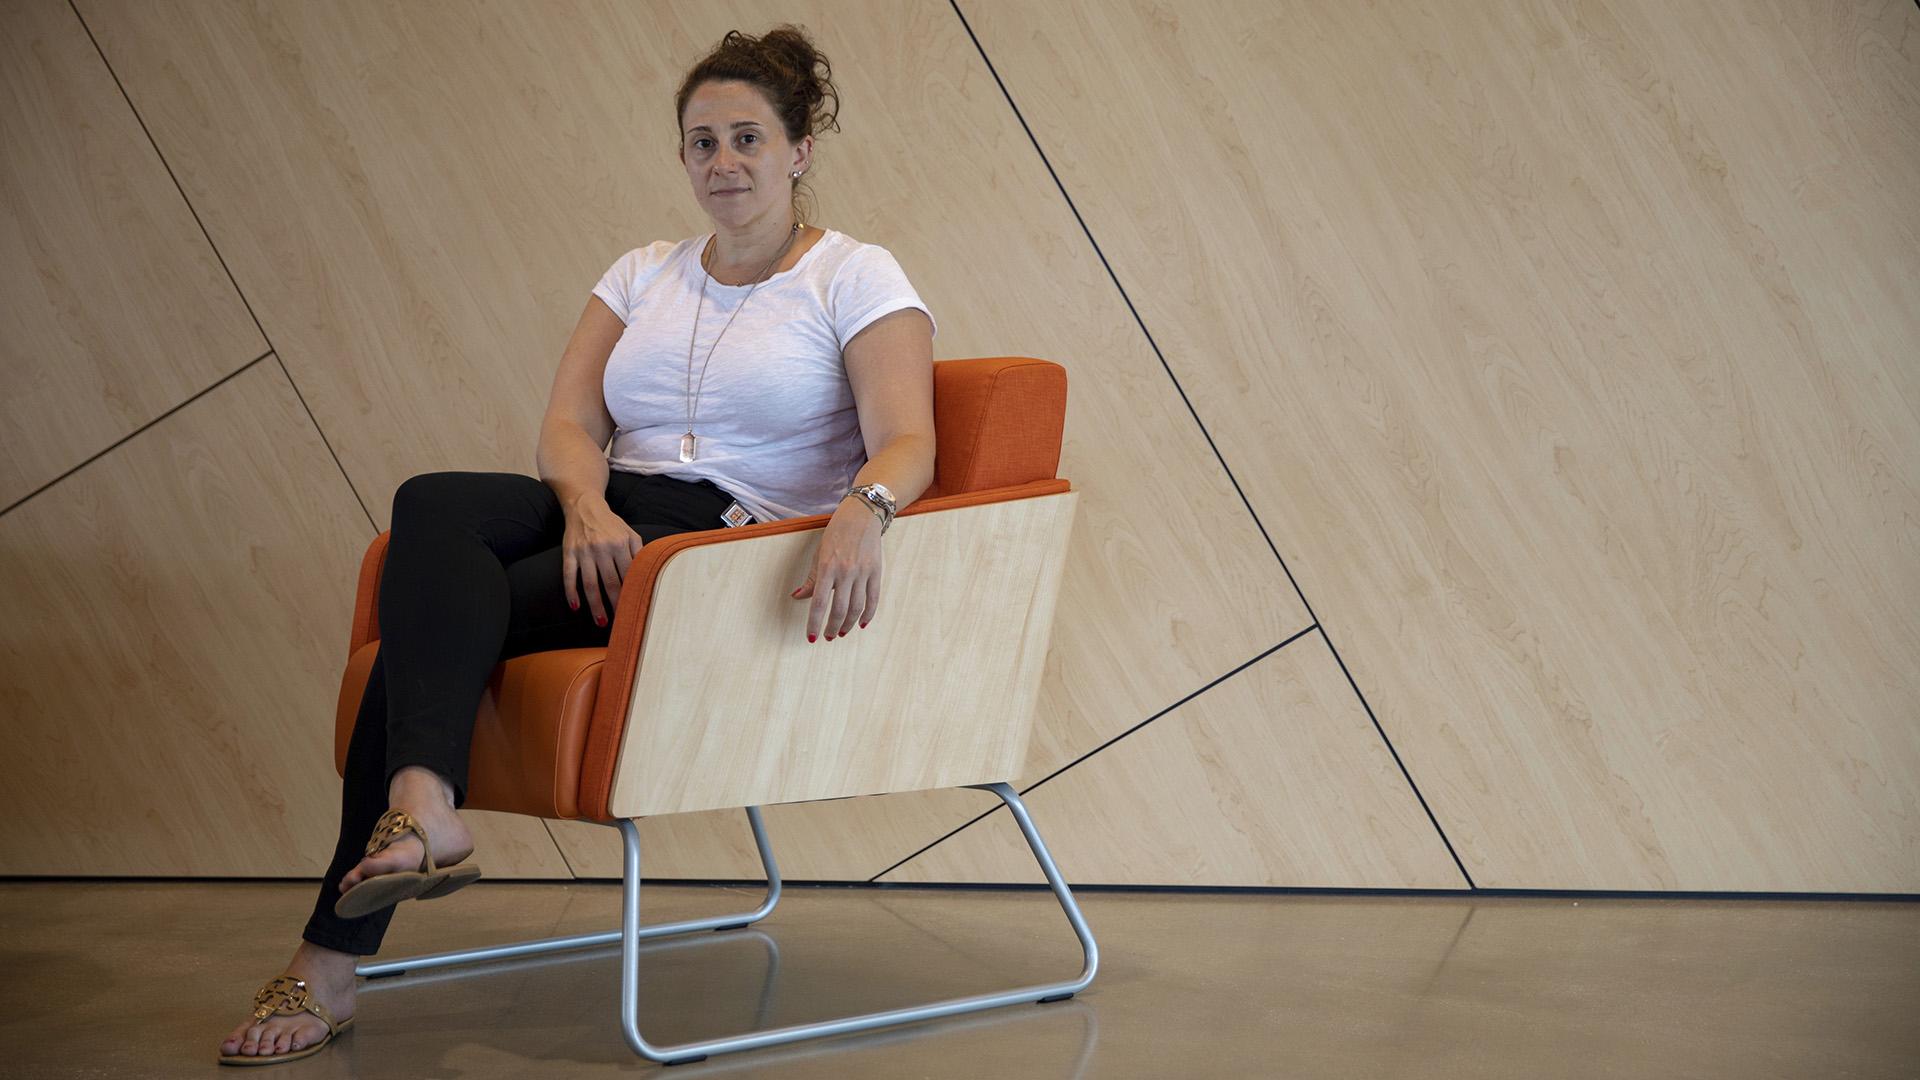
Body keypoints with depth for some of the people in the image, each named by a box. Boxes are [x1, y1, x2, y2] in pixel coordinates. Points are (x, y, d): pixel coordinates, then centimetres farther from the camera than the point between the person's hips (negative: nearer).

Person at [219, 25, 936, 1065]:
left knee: (436, 613, -25)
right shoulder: (642, 274, 20)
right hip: (612, 521, 5)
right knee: (433, 505, -30)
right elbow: (566, 425, 8)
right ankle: (423, 806, -50)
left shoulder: (857, 279, 4)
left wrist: (861, 512, -37)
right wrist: (587, 507, -17)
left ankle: (334, 958, -30)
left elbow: (907, 443, -12)